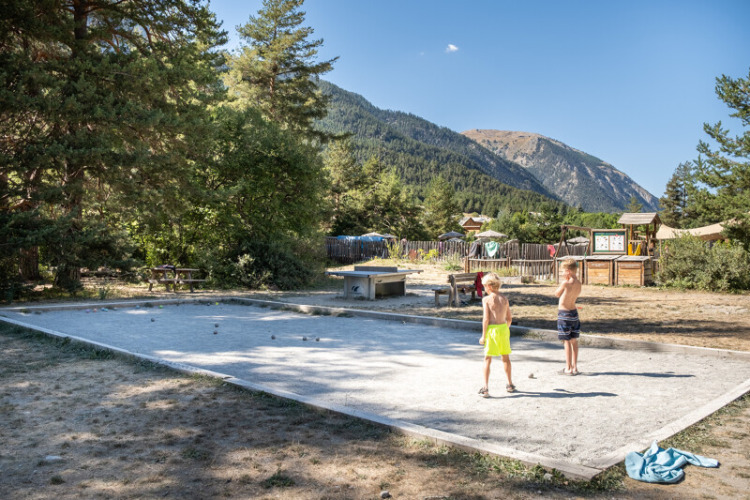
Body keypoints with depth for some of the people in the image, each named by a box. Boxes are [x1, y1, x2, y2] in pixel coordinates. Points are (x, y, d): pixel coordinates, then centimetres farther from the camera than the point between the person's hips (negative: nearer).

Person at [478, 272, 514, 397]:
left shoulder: (486, 299, -9)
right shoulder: (504, 299, 5)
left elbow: (486, 318, -13)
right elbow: (509, 318, 9)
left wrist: (483, 335, -8)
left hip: (492, 330, -4)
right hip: (504, 328, 5)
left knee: (487, 359, 2)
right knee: (506, 357, 19)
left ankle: (485, 388, -3)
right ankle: (510, 384, 31)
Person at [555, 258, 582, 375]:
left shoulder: (566, 283, -20)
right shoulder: (578, 283, 1)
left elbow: (557, 294, -5)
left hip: (564, 313, -7)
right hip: (574, 312, 7)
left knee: (566, 341, -1)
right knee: (574, 341, 14)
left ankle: (569, 368, 4)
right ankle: (574, 367, 21)